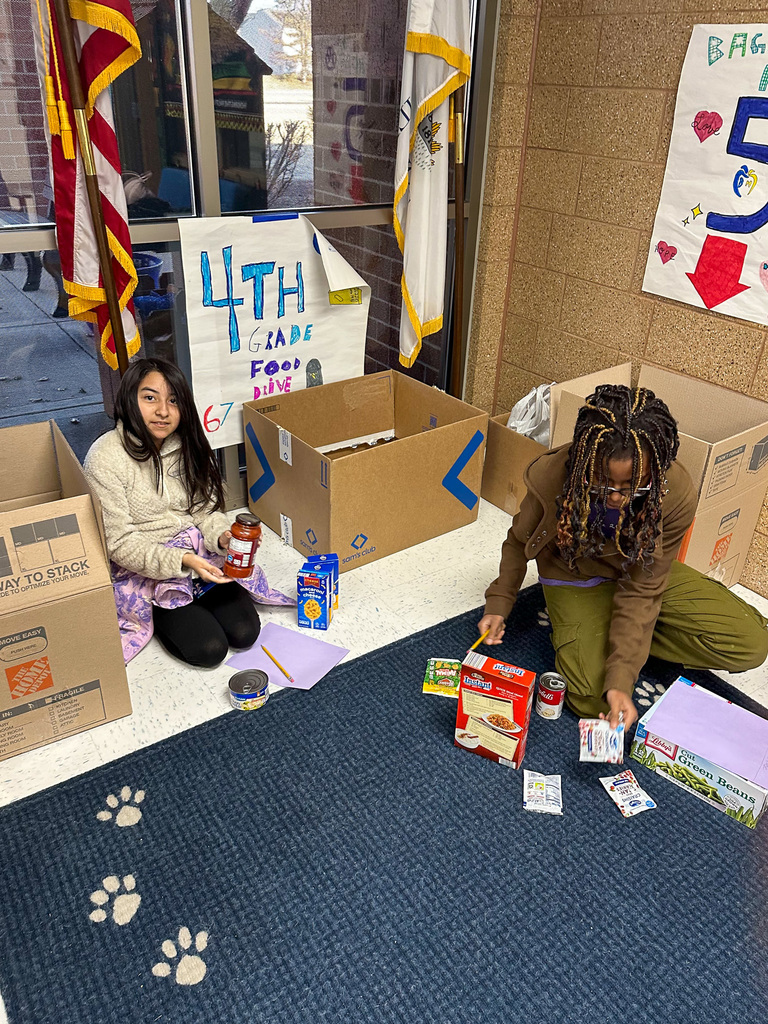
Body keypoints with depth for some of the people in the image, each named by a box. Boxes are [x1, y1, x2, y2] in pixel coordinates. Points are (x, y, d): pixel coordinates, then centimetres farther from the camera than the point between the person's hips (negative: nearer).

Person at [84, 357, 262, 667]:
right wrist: (182, 561, -30)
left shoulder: (186, 445, -2)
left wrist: (222, 536, -19)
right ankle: (158, 614, 13)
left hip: (197, 557, 5)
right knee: (209, 649, -14)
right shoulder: (105, 459, -19)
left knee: (244, 632, -6)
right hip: (143, 573, -5)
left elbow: (205, 508, 4)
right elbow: (119, 544, -19)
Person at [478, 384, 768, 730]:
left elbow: (641, 591, -24)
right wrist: (498, 604, -13)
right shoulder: (550, 476, -31)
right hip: (576, 579, -2)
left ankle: (625, 634, 4)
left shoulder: (676, 495, -30)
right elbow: (519, 540, -7)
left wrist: (620, 678, -30)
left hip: (641, 572, 2)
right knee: (594, 699, -21)